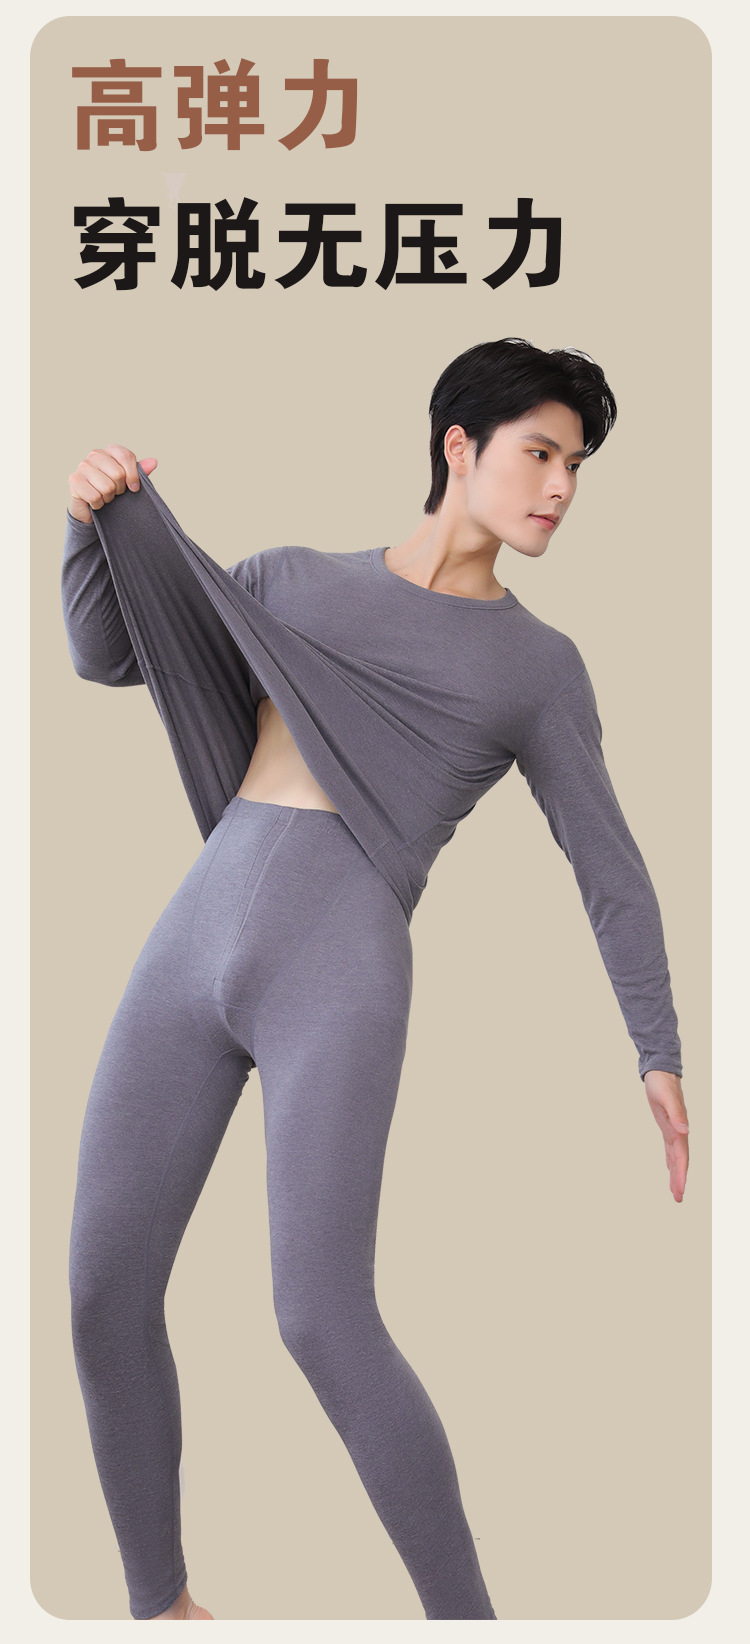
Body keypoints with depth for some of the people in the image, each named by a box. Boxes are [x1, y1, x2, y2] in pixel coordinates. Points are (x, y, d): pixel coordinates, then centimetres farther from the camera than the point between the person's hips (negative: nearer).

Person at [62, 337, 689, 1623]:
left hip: (343, 973, -3)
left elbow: (609, 868, 16)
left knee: (323, 1324, -14)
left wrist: (661, 1059, 9)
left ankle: (467, 1625, 5)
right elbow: (106, 655, 20)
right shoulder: (294, 582, 21)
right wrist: (96, 516, 1)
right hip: (192, 948, 4)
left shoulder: (540, 664, 15)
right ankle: (159, 1602, 25)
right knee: (104, 1292, 3)